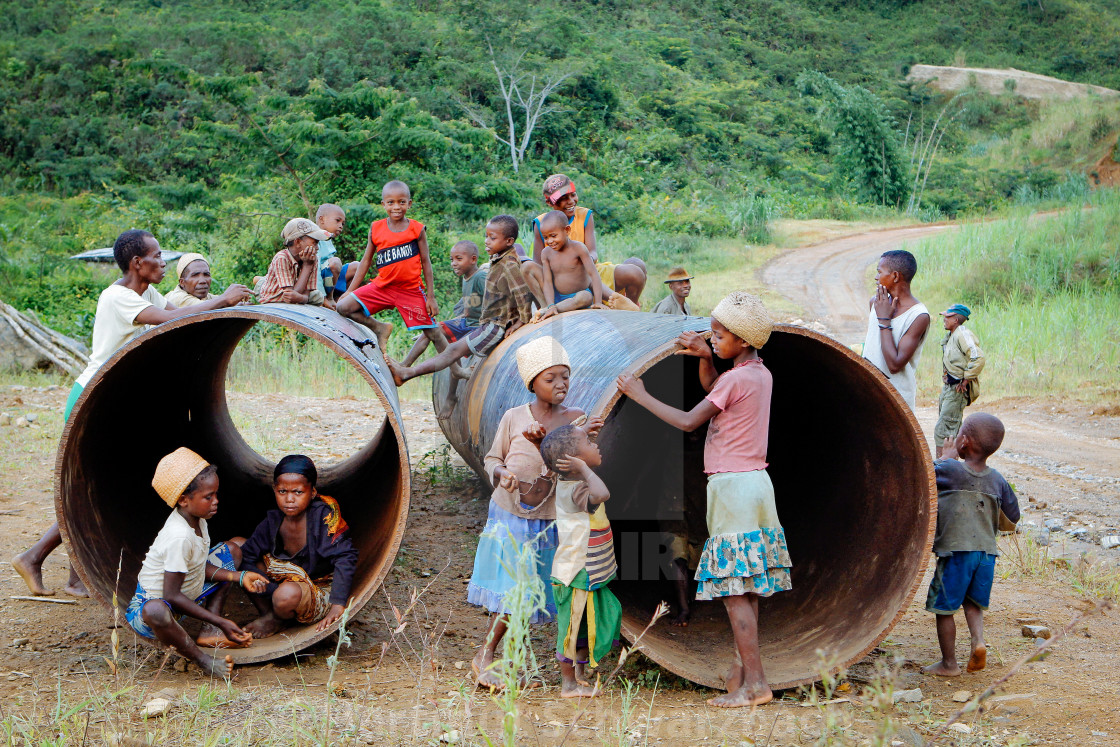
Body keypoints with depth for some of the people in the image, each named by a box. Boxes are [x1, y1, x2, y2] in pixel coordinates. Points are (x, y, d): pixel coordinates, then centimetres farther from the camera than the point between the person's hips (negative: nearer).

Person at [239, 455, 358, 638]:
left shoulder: (324, 517, -20)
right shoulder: (274, 520, -5)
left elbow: (345, 558, -24)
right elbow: (247, 556, -6)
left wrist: (337, 606, -31)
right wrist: (273, 591, -21)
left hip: (320, 595, -6)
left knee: (288, 593, -40)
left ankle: (275, 620, -2)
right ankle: (268, 614, -1)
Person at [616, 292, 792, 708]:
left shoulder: (737, 379, -14)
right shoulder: (761, 374, 11)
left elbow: (688, 421, -15)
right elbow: (713, 391, 28)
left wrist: (639, 394, -8)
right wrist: (705, 357, 11)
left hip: (732, 486, -9)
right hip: (755, 482, 9)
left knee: (734, 590, -9)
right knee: (745, 588, 11)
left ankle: (755, 683, -12)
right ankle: (743, 665, 15)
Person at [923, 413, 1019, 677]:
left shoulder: (950, 471, -8)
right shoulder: (997, 480, 6)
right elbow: (1012, 517, 13)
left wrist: (946, 456, 24)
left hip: (956, 549, -5)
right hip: (987, 550, 5)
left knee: (943, 607, 7)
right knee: (973, 602, 21)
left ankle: (949, 663, 13)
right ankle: (978, 639, -3)